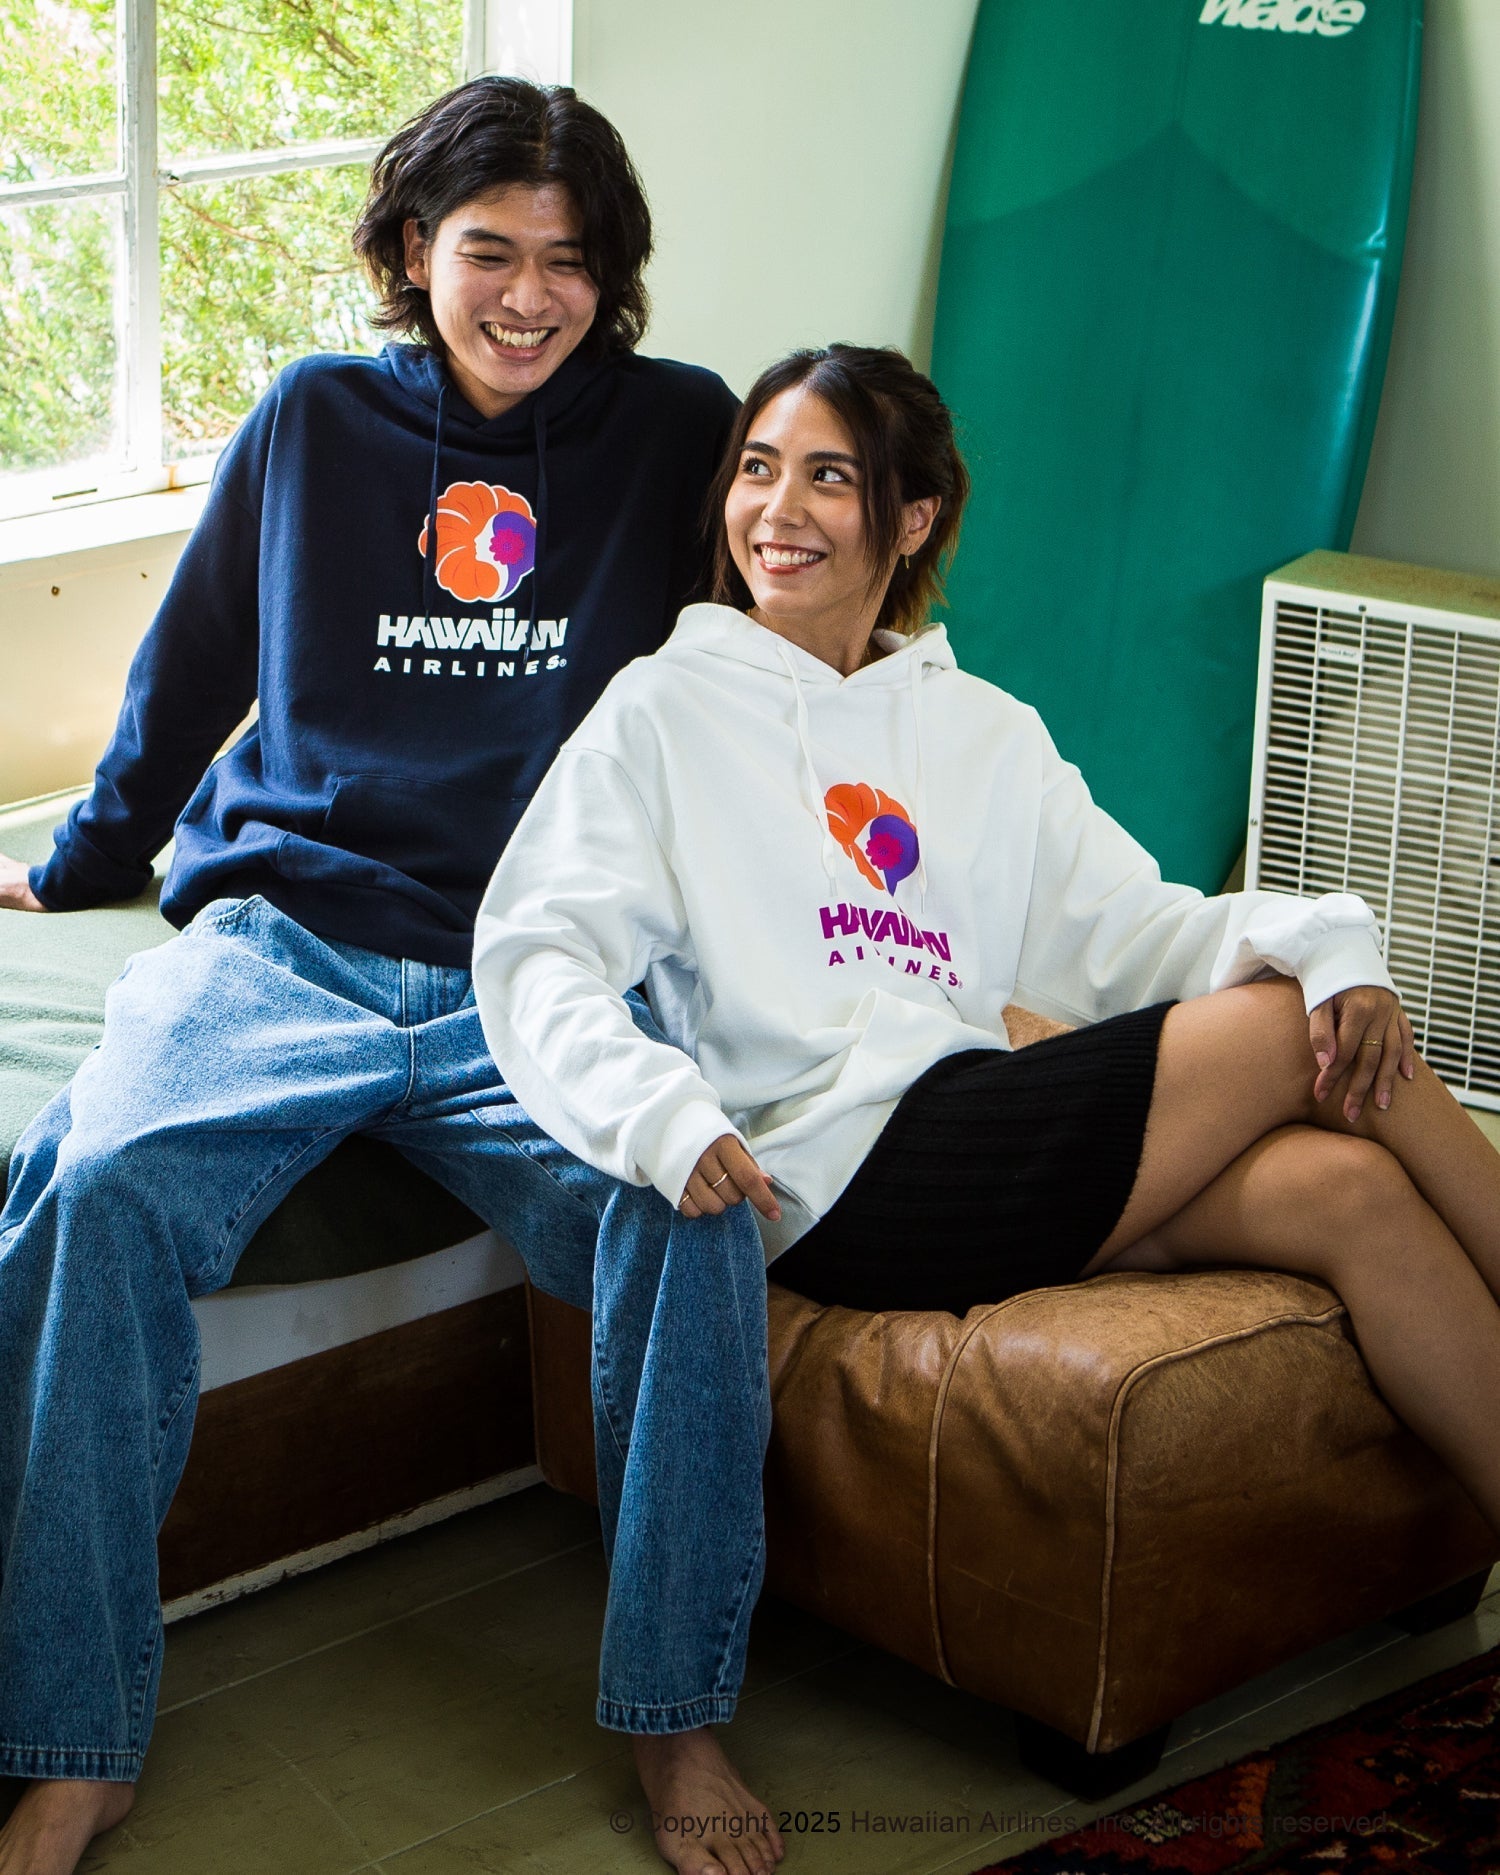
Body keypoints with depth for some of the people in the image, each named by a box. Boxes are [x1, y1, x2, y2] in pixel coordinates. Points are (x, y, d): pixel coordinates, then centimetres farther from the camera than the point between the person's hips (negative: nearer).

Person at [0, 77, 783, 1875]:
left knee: (695, 1215, -32)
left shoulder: (675, 430, 9)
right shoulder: (313, 421, 12)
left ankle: (671, 1719, -14)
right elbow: (187, 674, 24)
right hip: (280, 946, 1)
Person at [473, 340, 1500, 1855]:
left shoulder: (983, 733, 24)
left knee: (1354, 1190, -21)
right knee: (1290, 1039, -16)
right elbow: (533, 952, -5)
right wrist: (659, 1112, -25)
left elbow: (1127, 926, 13)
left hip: (991, 1140, 5)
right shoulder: (665, 711, 9)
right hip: (845, 1174, -5)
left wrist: (1322, 940, -8)